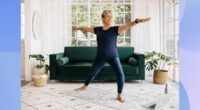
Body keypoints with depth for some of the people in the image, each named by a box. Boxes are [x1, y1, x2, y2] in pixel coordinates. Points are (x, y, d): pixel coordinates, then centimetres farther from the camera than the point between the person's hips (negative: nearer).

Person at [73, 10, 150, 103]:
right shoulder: (97, 29, 1)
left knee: (120, 74, -15)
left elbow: (127, 25, -23)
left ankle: (119, 95, 4)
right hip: (100, 56, 3)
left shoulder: (115, 29, -8)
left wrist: (137, 21, -40)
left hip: (113, 56, -2)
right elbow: (87, 29, 18)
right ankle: (85, 86, 44)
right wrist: (78, 28, 35)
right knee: (92, 73, 17)